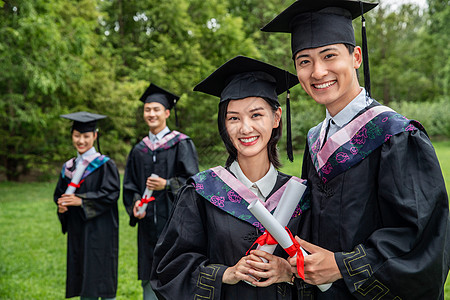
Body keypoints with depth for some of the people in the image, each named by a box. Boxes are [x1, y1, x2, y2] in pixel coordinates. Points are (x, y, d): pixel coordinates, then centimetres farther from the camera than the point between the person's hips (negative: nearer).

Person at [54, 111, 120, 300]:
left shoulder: (104, 165, -6)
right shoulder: (69, 167, 13)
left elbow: (111, 194, -15)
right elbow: (59, 193, 16)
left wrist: (81, 200, -20)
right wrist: (62, 205, -7)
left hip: (100, 231, -6)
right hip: (77, 231, 6)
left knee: (102, 283, -4)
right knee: (83, 284, 9)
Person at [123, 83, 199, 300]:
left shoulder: (181, 144, -1)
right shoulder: (139, 150, 13)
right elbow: (130, 184, 16)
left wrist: (167, 185, -19)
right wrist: (135, 202, -3)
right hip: (148, 223, 5)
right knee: (150, 279, 7)